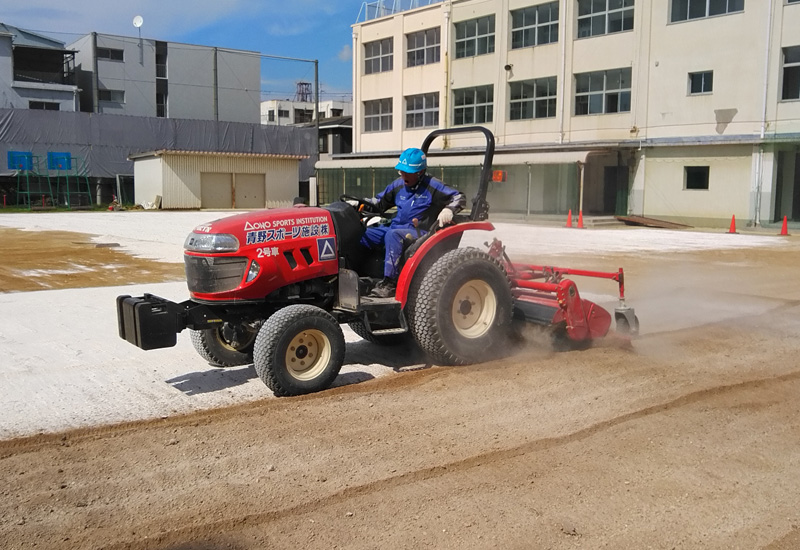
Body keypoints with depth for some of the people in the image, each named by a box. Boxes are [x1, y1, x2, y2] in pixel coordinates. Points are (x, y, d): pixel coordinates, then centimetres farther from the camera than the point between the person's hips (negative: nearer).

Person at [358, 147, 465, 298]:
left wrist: (448, 209, -23)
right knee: (363, 234, -11)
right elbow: (380, 203, 24)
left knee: (393, 234, -37)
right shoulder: (398, 185, 15)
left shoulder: (431, 186, -2)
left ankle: (390, 283, -37)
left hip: (419, 232, -7)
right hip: (396, 227, 7)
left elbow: (459, 197, -3)